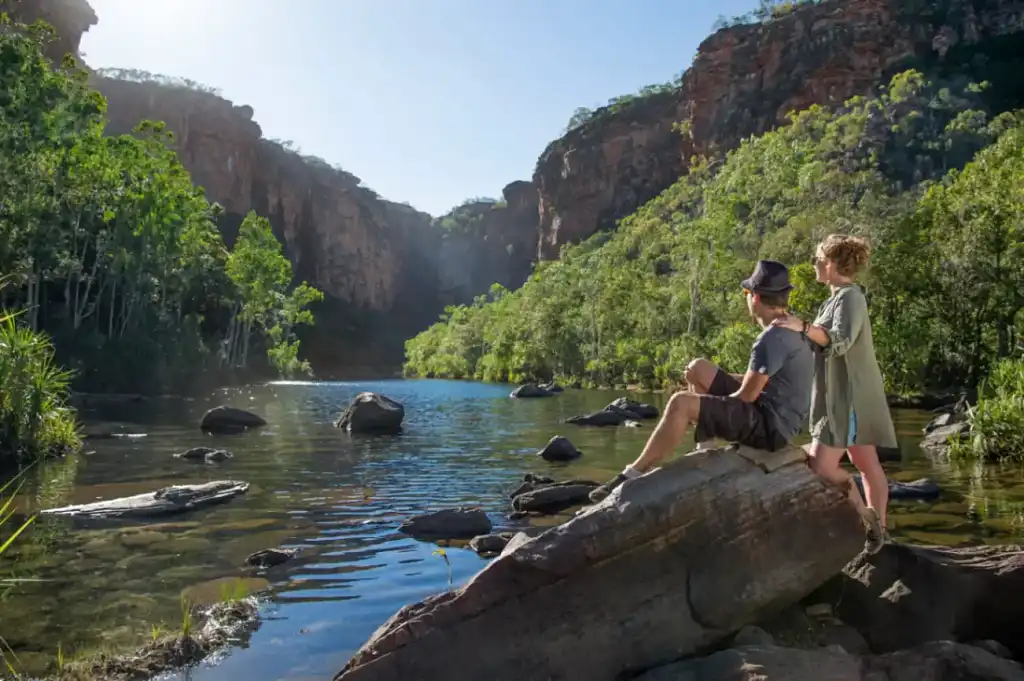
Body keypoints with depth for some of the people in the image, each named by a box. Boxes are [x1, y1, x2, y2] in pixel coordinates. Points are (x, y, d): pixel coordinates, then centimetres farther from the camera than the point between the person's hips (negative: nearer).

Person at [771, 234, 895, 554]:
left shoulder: (850, 296, -15)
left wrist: (802, 327, -38)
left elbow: (840, 342, -28)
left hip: (850, 395, -10)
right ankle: (878, 527, 22)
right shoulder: (840, 297, 16)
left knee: (821, 465, -12)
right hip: (844, 393, 10)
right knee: (866, 464, 14)